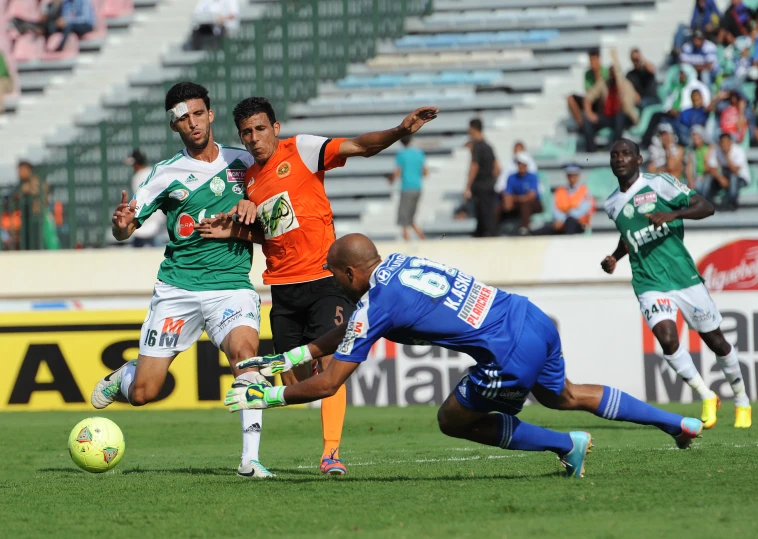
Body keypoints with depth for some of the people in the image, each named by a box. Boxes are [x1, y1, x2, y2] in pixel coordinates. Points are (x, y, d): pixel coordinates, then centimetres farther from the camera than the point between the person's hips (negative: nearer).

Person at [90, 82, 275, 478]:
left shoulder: (242, 163, 5)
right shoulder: (166, 174, 2)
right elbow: (123, 231, 2)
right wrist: (121, 225, -22)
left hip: (232, 285, 0)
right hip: (177, 287, 1)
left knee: (244, 347, -33)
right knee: (142, 394, -1)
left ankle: (251, 457, -33)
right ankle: (123, 375, 39)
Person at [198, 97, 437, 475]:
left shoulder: (302, 150, -4)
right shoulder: (248, 178, 13)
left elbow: (360, 147, -16)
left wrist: (399, 132, -32)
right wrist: (233, 230, 3)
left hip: (325, 277, -6)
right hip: (283, 286, 6)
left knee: (330, 362, -17)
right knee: (293, 380, 6)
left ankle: (332, 453, -19)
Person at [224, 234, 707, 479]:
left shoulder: (374, 307, -10)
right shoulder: (398, 263, 14)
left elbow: (327, 385, -5)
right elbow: (349, 333, 28)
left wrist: (263, 397, 5)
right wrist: (289, 357, 28)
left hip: (511, 356, -9)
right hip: (535, 320, 9)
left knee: (453, 420, 13)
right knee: (563, 396, 32)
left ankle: (566, 444, 14)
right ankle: (678, 423, 35)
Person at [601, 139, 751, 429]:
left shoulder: (659, 184, -6)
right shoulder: (612, 204, 10)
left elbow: (706, 207, -9)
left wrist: (673, 214, -24)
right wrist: (614, 257, 12)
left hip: (684, 275, -2)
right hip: (649, 283, 2)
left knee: (715, 340, 6)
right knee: (667, 338, -21)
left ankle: (742, 402, 26)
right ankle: (706, 398, -2)